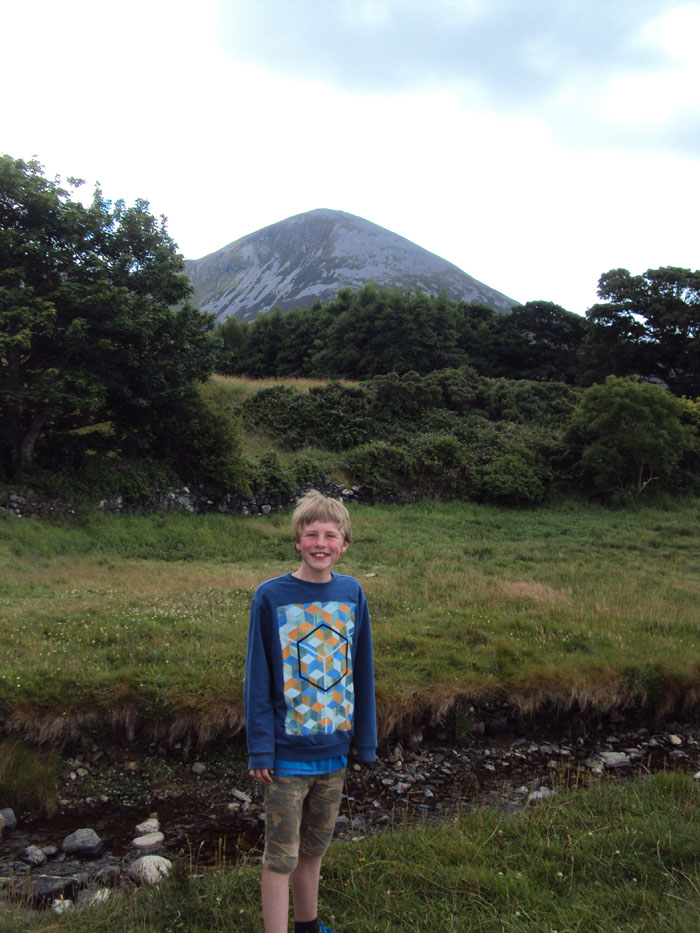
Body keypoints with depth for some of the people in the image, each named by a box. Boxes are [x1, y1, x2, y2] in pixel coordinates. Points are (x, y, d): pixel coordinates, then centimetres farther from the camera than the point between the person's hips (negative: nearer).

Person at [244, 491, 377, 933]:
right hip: (287, 752, -4)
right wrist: (260, 750, -9)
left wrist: (365, 739, 7)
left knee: (314, 850, 21)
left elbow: (363, 671, 5)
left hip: (333, 749, 4)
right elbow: (257, 678, -9)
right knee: (281, 857, 6)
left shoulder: (352, 593, -2)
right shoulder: (271, 597, -12)